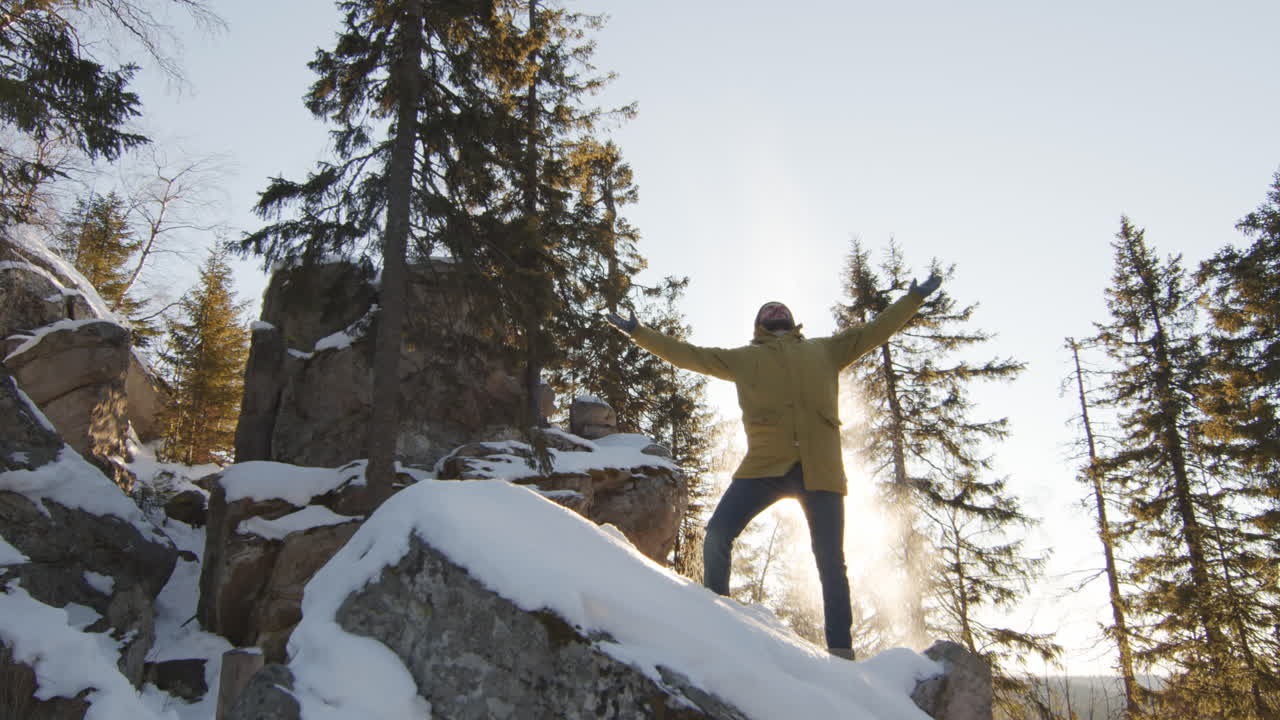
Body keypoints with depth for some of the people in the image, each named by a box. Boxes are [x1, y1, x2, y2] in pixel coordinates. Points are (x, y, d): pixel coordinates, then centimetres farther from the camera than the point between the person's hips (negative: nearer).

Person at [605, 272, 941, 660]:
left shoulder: (825, 350, 23)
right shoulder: (742, 358, 21)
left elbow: (874, 330, 25)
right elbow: (688, 354, 22)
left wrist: (914, 298, 22)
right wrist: (637, 332, 20)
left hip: (820, 469, 0)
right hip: (765, 465, 0)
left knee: (831, 560, 2)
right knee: (717, 534, -14)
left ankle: (841, 650, 9)